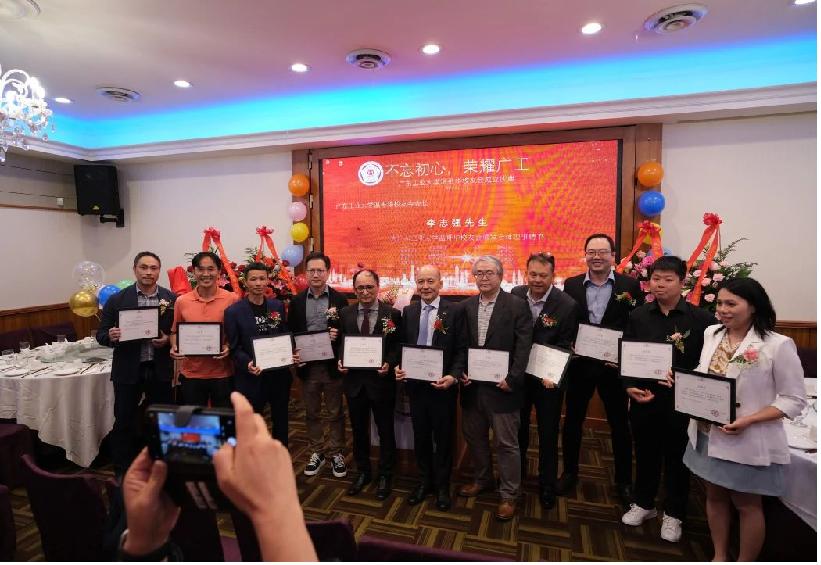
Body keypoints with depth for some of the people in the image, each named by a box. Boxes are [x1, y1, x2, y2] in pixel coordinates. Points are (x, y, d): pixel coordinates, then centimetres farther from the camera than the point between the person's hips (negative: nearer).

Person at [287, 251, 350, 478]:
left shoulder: (339, 300, -3)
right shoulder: (297, 301, 4)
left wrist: (337, 336, -21)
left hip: (332, 365, -2)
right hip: (308, 366, 2)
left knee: (335, 413, 10)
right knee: (312, 413, 15)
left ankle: (336, 453, 26)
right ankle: (316, 452, 32)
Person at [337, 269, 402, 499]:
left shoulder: (392, 313, -7)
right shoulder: (345, 313, 3)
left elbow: (398, 346, -4)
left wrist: (389, 364, -20)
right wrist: (340, 361, -10)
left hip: (381, 380, -3)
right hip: (354, 379, 3)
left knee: (385, 430, 12)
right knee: (359, 430, 18)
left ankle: (385, 476, 32)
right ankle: (362, 472, 38)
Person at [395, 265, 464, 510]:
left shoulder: (453, 311, -9)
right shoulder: (408, 311, 4)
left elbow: (461, 350, -9)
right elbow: (402, 346, 8)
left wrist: (453, 376, -21)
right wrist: (398, 368, -8)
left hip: (442, 385, -3)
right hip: (415, 384, 3)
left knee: (443, 438, 13)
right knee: (420, 436, 17)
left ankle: (442, 485, 34)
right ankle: (425, 481, 39)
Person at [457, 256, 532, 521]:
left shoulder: (517, 305, -8)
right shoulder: (465, 306, 6)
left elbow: (523, 346, -11)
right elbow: (460, 344, 9)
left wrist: (512, 379, -16)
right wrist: (461, 372, -3)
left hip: (501, 386, -5)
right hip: (472, 385, 5)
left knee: (506, 443, 6)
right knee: (474, 436, 19)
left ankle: (508, 495, 24)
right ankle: (482, 479, 41)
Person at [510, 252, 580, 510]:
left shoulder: (568, 305, -18)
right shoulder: (515, 295, -8)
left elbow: (564, 348, -12)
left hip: (548, 377, -3)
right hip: (518, 374, 3)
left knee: (548, 433, 11)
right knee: (518, 427, 20)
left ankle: (547, 485, 32)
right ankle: (517, 471, 44)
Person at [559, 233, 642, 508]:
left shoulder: (630, 285, -4)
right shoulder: (571, 285, 1)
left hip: (614, 365, -1)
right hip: (579, 363, 1)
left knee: (620, 424, 13)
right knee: (572, 420, 13)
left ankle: (624, 481, 31)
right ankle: (570, 472, 32)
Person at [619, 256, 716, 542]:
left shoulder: (701, 319, -8)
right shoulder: (637, 316, -1)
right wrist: (630, 387, -11)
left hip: (682, 402, -2)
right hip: (643, 399, 2)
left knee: (677, 457, 14)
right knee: (645, 453, 17)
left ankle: (673, 513, 34)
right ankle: (643, 503, 38)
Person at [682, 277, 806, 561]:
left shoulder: (778, 345, -16)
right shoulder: (711, 333, 0)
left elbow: (795, 399, -13)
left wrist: (749, 420, -23)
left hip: (748, 440, -5)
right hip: (707, 433, 5)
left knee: (746, 504, 14)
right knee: (715, 496, 19)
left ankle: (745, 561, 36)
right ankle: (719, 556, 39)